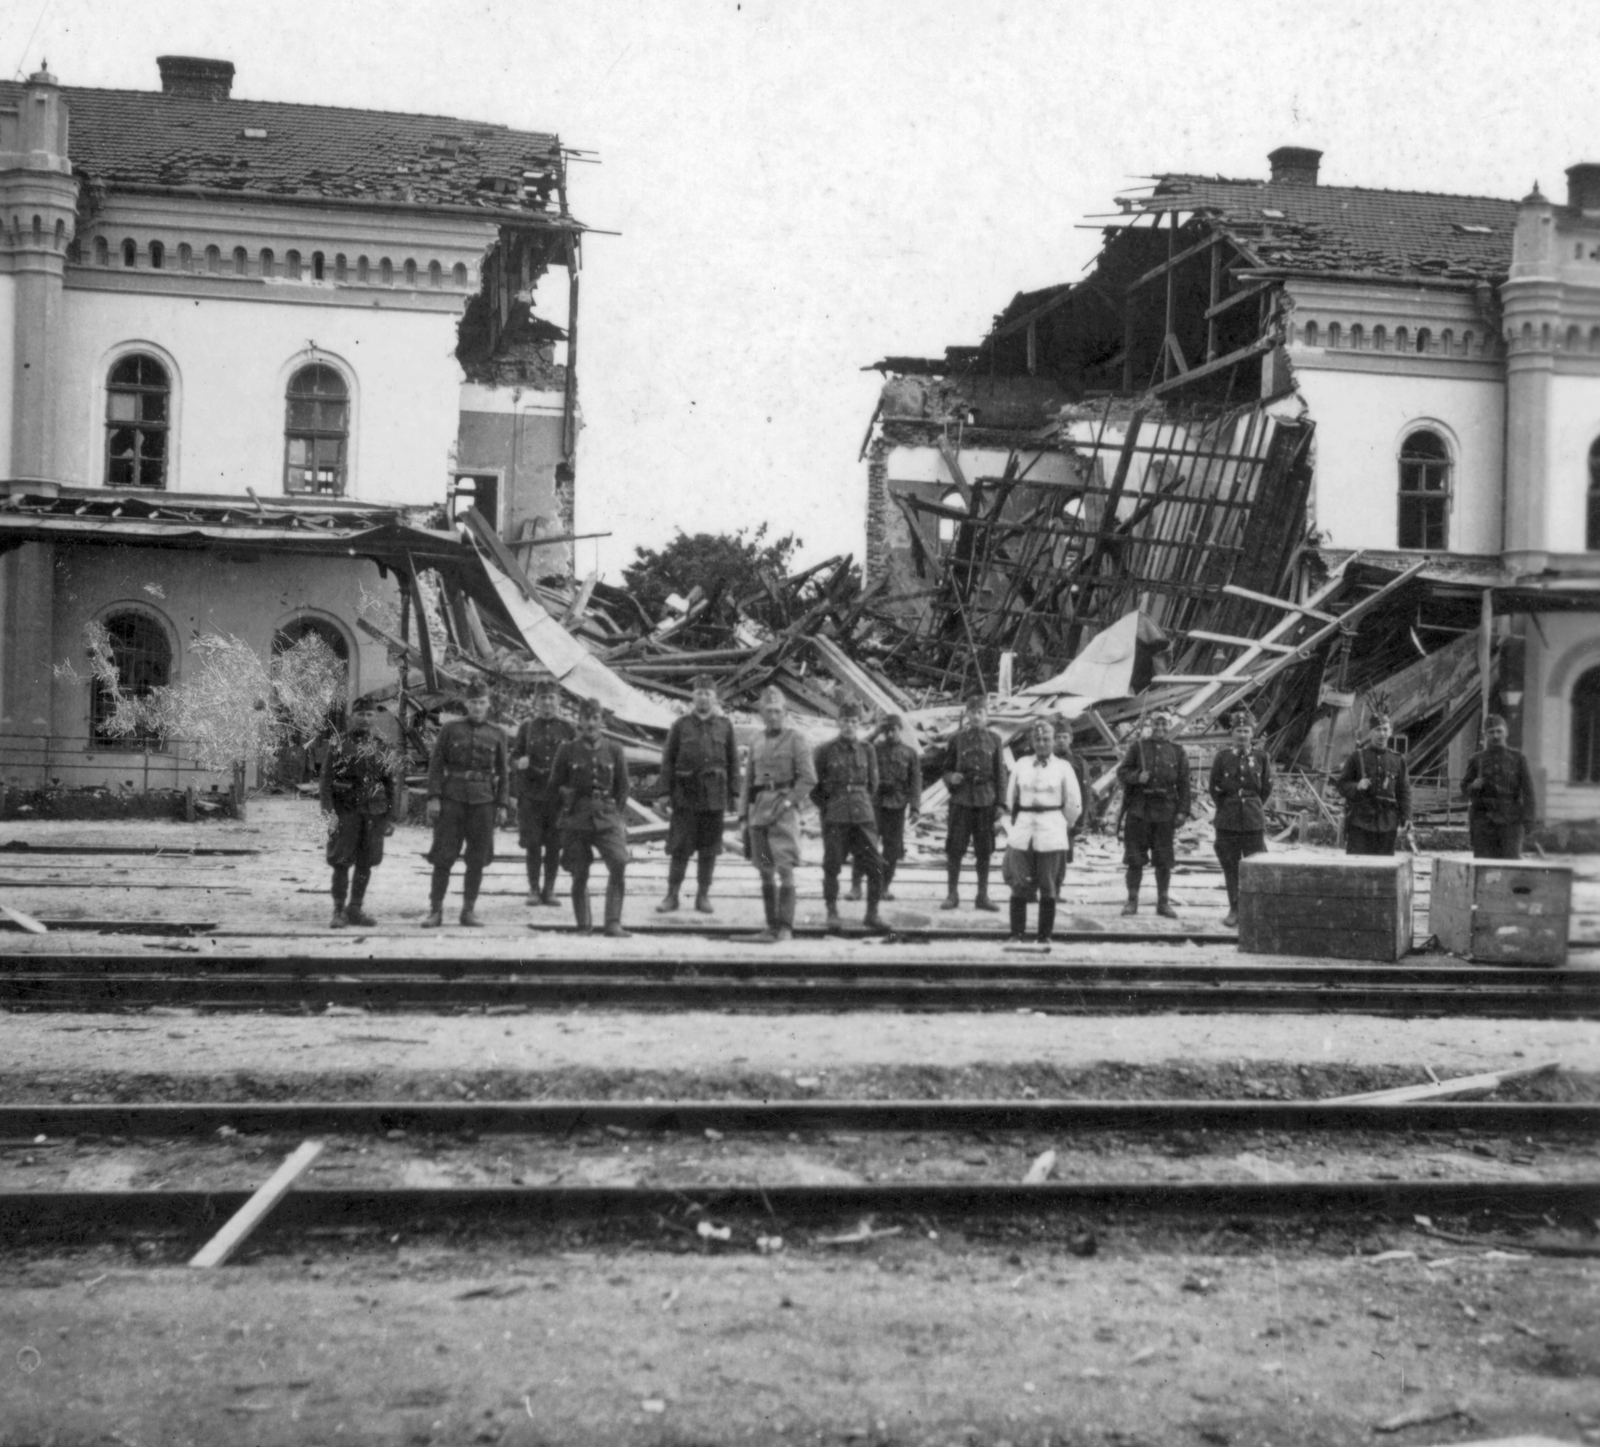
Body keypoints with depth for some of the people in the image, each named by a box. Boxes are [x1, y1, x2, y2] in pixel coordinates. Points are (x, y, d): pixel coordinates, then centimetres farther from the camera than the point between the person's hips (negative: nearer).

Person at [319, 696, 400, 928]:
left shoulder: (384, 750, 8)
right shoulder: (337, 746, 2)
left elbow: (393, 785, 8)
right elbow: (326, 781, -2)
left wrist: (391, 817, 3)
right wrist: (329, 812, -12)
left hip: (374, 813, 2)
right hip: (345, 812, -2)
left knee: (365, 864, 6)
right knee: (341, 863, -4)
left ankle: (355, 909, 17)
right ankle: (338, 911, 3)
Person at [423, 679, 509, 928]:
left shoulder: (497, 733, 7)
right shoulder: (451, 729, 4)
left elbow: (503, 772, 9)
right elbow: (435, 764, 2)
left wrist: (502, 805, 3)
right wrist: (433, 797, -7)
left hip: (483, 802, 1)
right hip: (452, 800, -1)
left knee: (477, 860, 4)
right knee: (443, 857, -2)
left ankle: (469, 910, 12)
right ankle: (435, 910, 5)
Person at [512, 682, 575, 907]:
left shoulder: (567, 729, 5)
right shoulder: (526, 727, 6)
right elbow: (515, 754, 10)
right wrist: (521, 761, -13)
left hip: (558, 794, 0)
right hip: (531, 794, 0)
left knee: (554, 845, 3)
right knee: (533, 844, 0)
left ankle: (549, 889, 14)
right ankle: (534, 889, 10)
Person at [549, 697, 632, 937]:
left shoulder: (614, 750, 4)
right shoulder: (567, 751, 2)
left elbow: (622, 787, 12)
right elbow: (555, 784, 13)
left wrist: (612, 811, 10)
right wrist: (568, 796, 2)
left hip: (606, 818, 0)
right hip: (576, 821, 0)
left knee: (619, 865, -18)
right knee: (580, 875, 2)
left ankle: (613, 924, -12)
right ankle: (583, 926, 16)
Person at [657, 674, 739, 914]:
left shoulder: (724, 726, 7)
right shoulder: (680, 725, 4)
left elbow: (733, 761, 8)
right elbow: (668, 760, 4)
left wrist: (732, 794, 3)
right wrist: (666, 791, -3)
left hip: (714, 795, 1)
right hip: (686, 794, -1)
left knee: (709, 848, 6)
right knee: (680, 848, -1)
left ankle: (703, 896, 15)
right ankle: (672, 896, 6)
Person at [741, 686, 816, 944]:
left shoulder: (795, 740, 0)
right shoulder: (757, 743, 15)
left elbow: (809, 779, -7)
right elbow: (748, 780, 18)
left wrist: (787, 802, -15)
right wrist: (744, 813, 9)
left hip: (784, 809, -5)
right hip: (759, 807, 5)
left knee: (784, 869, -11)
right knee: (765, 870, 6)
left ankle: (785, 927, -10)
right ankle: (772, 925, 11)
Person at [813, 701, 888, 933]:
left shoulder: (867, 750, 8)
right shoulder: (825, 750, 0)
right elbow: (814, 785, 5)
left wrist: (862, 804, 12)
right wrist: (825, 808, 2)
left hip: (863, 816, 2)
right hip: (834, 817, -2)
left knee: (875, 866, -3)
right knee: (832, 866, 0)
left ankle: (872, 914, 7)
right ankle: (832, 913, 13)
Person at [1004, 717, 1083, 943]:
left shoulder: (1063, 768, 2)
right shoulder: (1021, 765, 9)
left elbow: (1074, 805, 6)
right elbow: (1010, 799, 16)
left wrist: (1061, 826, 11)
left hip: (1051, 833, -2)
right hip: (1022, 832, 2)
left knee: (1048, 887, 0)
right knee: (1019, 884, -2)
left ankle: (1045, 937, 6)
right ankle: (1016, 934, 4)